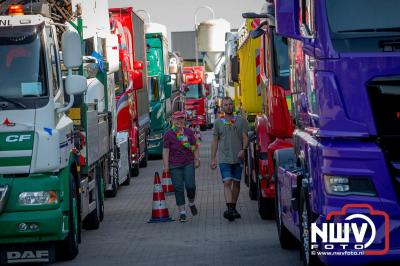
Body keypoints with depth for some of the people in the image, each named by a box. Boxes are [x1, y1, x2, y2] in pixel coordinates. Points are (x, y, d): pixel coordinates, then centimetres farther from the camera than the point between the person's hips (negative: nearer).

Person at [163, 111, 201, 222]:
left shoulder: (189, 132, 6)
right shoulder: (168, 134, 0)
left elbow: (195, 147, 12)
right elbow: (166, 151, -1)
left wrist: (197, 159, 2)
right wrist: (166, 166, -6)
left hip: (188, 163, 1)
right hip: (175, 165, -1)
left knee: (190, 186, -9)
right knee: (178, 188, -2)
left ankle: (191, 203, 22)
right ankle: (182, 212, 5)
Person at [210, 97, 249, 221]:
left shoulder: (241, 121, 7)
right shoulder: (218, 122, 9)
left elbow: (245, 138, 3)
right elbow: (215, 141, 11)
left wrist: (243, 150, -16)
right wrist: (213, 158, 6)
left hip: (238, 158, 1)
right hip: (224, 158, -1)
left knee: (236, 183, 8)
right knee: (227, 182, -14)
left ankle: (233, 208, 21)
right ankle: (230, 209, -24)